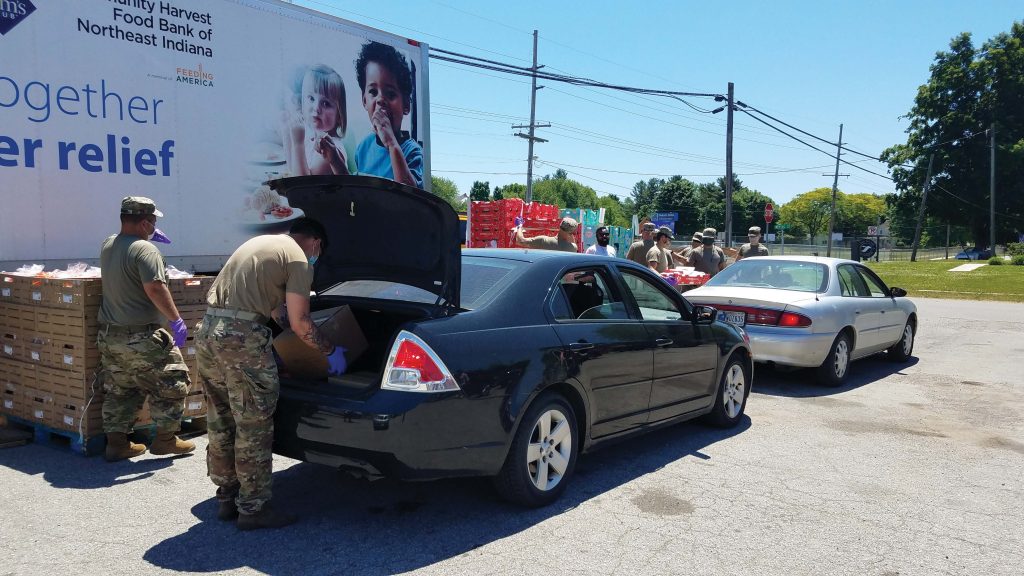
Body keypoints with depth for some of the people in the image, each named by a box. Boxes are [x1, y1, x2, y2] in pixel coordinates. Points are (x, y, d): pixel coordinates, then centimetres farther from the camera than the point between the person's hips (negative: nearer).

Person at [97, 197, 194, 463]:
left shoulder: (107, 245, 9)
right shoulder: (145, 249, -17)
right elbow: (155, 288, -26)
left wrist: (148, 237, 28)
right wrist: (176, 319, -21)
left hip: (109, 335, 9)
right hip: (140, 338, -8)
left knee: (119, 391, 17)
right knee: (172, 383, 6)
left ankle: (116, 442, 21)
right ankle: (166, 438, 12)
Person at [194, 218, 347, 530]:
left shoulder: (259, 242, 24)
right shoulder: (298, 259, -3)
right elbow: (299, 323, -5)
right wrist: (331, 351, 9)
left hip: (207, 331, 9)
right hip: (242, 339, -9)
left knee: (221, 424, 17)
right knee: (254, 428, 1)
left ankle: (227, 499, 28)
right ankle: (253, 508, 9)